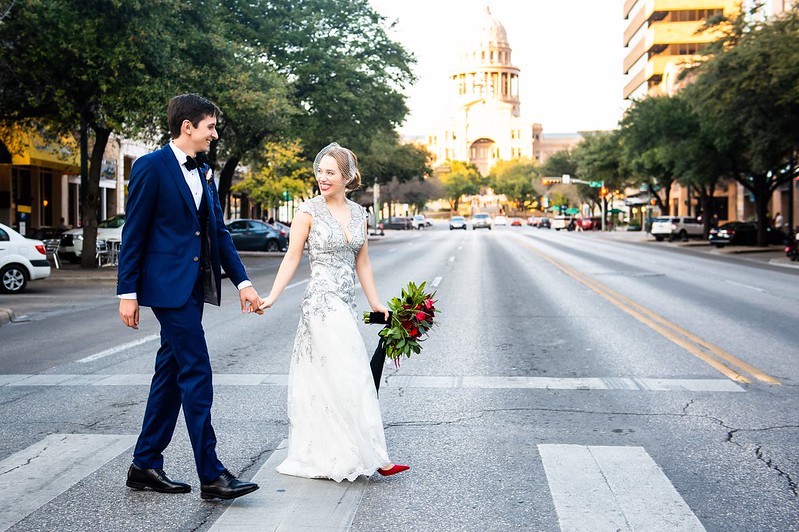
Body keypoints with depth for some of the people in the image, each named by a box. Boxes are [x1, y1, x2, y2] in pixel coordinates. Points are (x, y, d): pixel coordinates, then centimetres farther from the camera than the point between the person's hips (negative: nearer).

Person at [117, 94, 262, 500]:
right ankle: (211, 475, -3)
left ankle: (145, 465, 23)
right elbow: (133, 234, -9)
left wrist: (242, 281, 7)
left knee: (171, 374, 12)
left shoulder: (204, 174, 16)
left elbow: (219, 233, 16)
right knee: (196, 375, -9)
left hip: (194, 286, 9)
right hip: (168, 284, -8)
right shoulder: (151, 167, -8)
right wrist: (127, 292, -11)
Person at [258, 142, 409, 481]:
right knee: (350, 378, -7)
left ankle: (313, 458, 20)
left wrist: (375, 303, 14)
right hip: (322, 301, -6)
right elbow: (292, 257, -5)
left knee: (323, 381, 11)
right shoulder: (309, 211, -5)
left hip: (344, 303, 6)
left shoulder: (358, 213, 11)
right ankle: (371, 456, -1)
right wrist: (271, 297, -12)